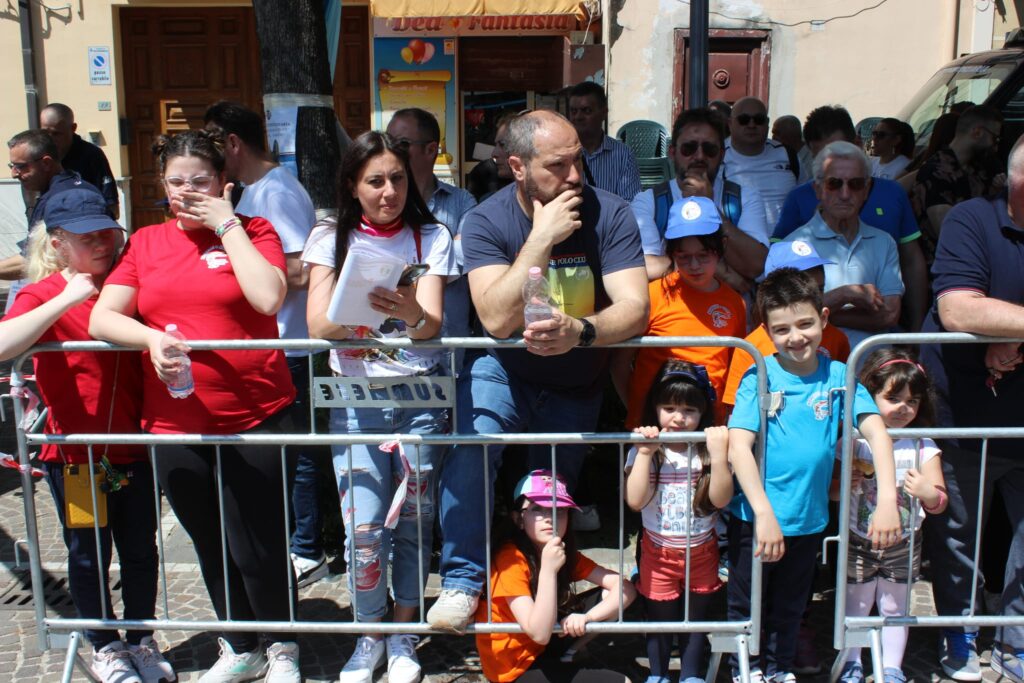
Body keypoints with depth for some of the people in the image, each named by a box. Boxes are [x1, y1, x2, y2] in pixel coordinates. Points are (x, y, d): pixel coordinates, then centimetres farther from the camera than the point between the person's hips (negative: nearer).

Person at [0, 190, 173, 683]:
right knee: (88, 555, 12)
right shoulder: (44, 295, -8)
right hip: (74, 452, -3)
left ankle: (141, 641, 33)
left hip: (133, 448, 4)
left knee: (140, 550, 14)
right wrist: (66, 300, -27)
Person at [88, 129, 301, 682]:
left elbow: (268, 297, -18)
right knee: (210, 546, 17)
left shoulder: (253, 232, 0)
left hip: (255, 417, -3)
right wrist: (152, 338, -20)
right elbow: (101, 318, 0)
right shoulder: (145, 243, 8)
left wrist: (227, 225, -11)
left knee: (256, 546, 4)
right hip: (175, 424, 4)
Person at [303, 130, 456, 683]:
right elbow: (318, 325, -8)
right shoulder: (331, 240, 4)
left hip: (420, 394, 0)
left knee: (412, 521, 5)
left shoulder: (431, 237, 2)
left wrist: (411, 313, -35)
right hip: (355, 395, 0)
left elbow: (432, 323, -11)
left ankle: (403, 634, 25)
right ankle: (369, 637, 19)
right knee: (363, 528, -5)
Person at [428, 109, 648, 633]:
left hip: (576, 384, 2)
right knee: (472, 443, -29)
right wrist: (542, 237, -35)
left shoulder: (608, 214, -17)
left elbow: (635, 308, -26)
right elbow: (497, 320, -30)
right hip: (505, 370, -2)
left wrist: (580, 331, -47)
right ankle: (462, 580, -14)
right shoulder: (486, 221, -18)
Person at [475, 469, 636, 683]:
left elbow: (625, 588, -10)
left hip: (542, 649, 8)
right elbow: (540, 633, -30)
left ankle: (564, 658, 7)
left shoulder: (565, 553, -3)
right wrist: (548, 569, -36)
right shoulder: (511, 558, -25)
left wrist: (586, 617, -26)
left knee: (609, 596, 2)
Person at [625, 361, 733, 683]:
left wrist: (720, 454, -29)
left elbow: (720, 499, -18)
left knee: (696, 617, 15)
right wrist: (644, 454, -27)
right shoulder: (645, 450, -11)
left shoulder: (708, 449, -8)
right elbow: (635, 501, -21)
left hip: (701, 551, 1)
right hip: (659, 551, -1)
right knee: (660, 618, 11)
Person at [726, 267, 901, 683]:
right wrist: (764, 514, -29)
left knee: (790, 606, 21)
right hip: (754, 517, -3)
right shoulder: (760, 379, -12)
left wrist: (887, 500, -25)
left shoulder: (839, 376, -5)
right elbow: (738, 447, -21)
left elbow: (876, 433, -11)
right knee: (746, 604, 14)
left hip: (809, 518, 3)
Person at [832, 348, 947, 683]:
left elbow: (939, 503, -5)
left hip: (903, 545, 1)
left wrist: (927, 492, -27)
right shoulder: (853, 442, -11)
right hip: (858, 542, -1)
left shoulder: (923, 447, -7)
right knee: (855, 606, 13)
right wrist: (844, 485, -25)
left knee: (895, 608, 16)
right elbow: (830, 490, -3)